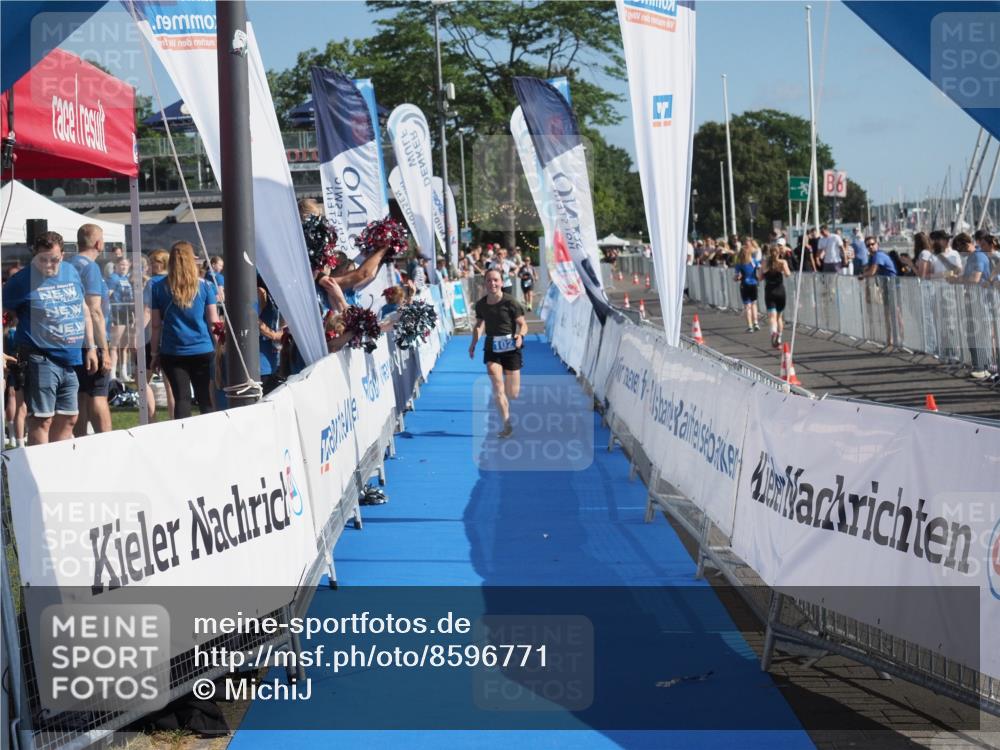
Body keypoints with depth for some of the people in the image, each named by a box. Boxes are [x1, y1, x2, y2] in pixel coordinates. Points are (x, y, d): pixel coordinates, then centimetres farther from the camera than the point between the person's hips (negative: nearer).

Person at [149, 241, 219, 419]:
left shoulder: (160, 288, 1)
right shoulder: (205, 286, 0)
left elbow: (156, 325, 1)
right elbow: (213, 321, 1)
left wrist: (155, 352, 8)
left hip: (172, 352, 0)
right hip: (203, 351, 0)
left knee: (181, 399, 2)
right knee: (206, 400, 5)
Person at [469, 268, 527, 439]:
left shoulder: (511, 303, -13)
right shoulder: (481, 305, -1)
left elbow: (523, 324, -7)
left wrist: (520, 335, -27)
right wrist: (474, 343, 5)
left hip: (510, 348, -2)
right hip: (491, 348, 2)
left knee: (512, 394, 3)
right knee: (497, 387, -15)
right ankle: (507, 426, -9)